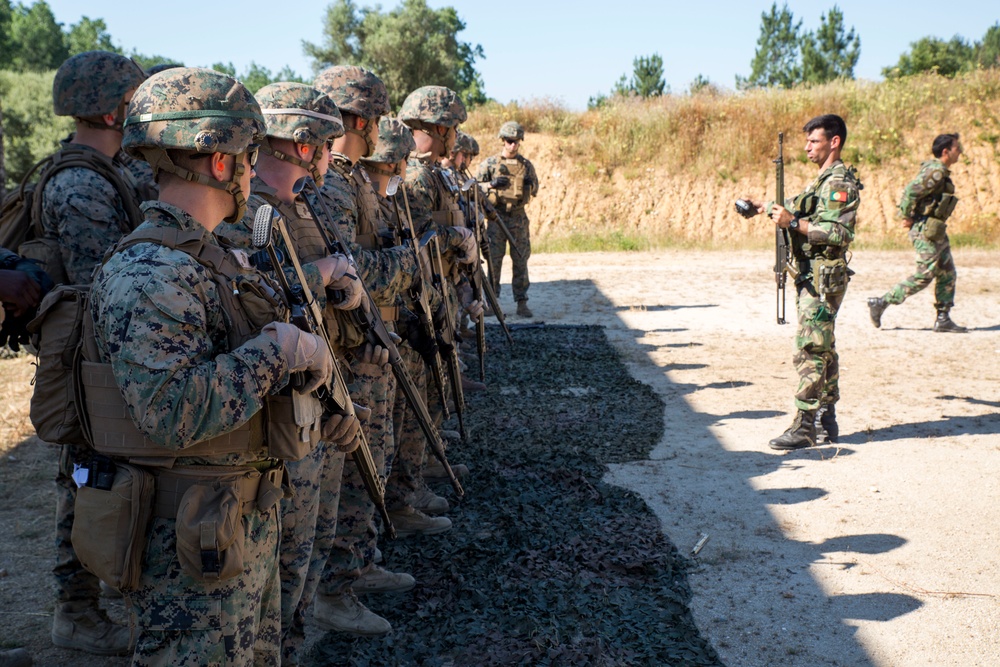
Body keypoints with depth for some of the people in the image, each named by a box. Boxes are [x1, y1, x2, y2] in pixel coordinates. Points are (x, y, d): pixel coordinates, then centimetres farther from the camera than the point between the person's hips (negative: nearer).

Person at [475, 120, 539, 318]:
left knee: (521, 261, 3)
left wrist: (529, 185, -4)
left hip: (519, 217, 2)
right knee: (494, 260, 1)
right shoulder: (490, 163, 1)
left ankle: (522, 303, 8)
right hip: (497, 216, -2)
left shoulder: (526, 165, 8)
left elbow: (535, 189, 17)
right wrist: (491, 184, -17)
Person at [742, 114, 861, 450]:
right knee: (823, 349, 13)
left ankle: (805, 425, -9)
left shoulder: (839, 182, -13)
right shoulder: (823, 180, 18)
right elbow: (799, 208, 35)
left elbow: (840, 233, -24)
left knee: (810, 350, -11)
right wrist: (765, 206, 29)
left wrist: (793, 223, -26)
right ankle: (827, 420, 21)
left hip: (823, 279, -10)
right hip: (812, 278, 10)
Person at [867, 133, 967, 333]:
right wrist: (907, 217, -14)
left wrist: (908, 217, 13)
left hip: (936, 232, 10)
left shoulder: (940, 171, 15)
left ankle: (943, 320, 12)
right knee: (924, 275, -7)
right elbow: (911, 191, -24)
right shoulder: (936, 172, -17)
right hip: (925, 231, -10)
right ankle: (880, 303, 0)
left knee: (947, 274, 9)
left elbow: (911, 191, 20)